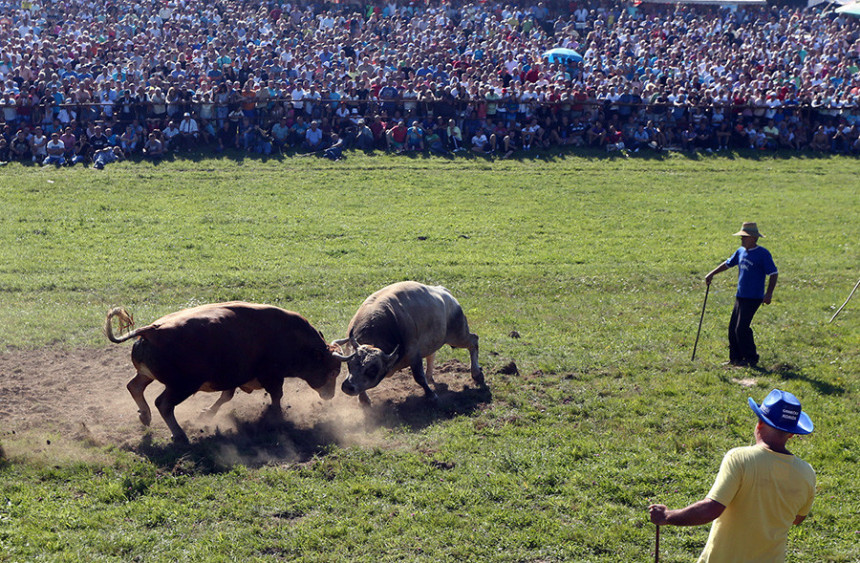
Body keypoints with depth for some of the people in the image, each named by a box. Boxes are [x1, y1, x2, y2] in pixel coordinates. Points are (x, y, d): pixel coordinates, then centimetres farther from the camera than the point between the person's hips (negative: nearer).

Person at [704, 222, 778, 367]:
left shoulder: (763, 254, -11)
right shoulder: (741, 251, 12)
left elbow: (773, 274, -13)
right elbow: (728, 264, 26)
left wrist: (769, 293, -21)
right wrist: (712, 273, 20)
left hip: (753, 298, -8)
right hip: (740, 296, 8)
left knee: (742, 328, -12)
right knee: (733, 328, 8)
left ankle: (751, 359, 1)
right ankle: (735, 358, 18)